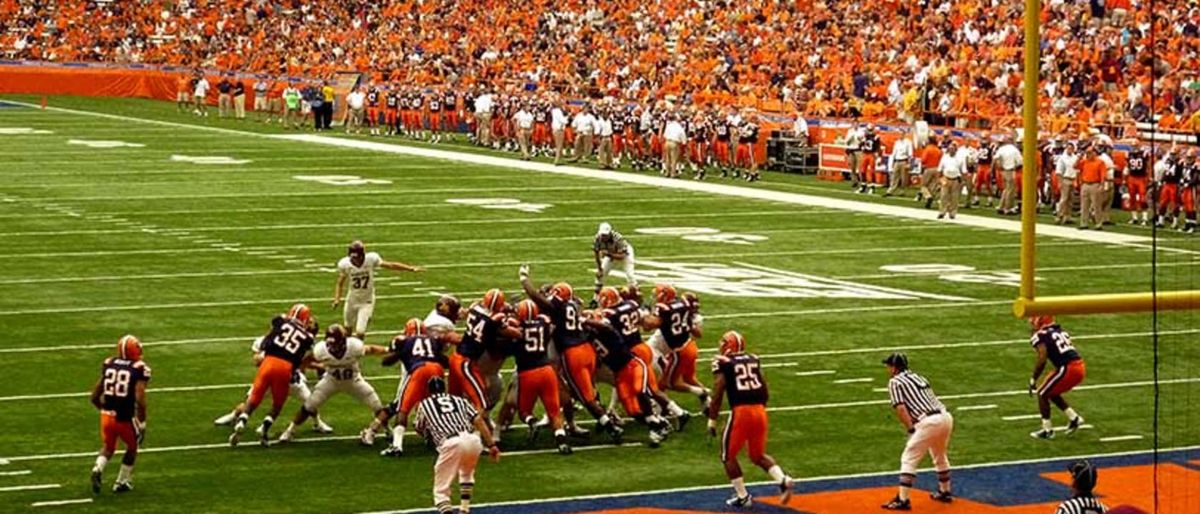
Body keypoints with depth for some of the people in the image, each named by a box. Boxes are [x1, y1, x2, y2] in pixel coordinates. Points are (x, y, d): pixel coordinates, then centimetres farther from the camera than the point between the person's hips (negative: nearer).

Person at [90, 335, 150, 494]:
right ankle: (122, 482, 30)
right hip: (126, 418, -4)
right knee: (132, 447, 25)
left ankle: (98, 469, -3)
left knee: (108, 447, 26)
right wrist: (142, 423, -8)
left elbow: (94, 397, 8)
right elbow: (140, 399, -19)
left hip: (107, 415, 4)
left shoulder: (108, 365, 4)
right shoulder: (139, 369, -10)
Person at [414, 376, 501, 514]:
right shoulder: (459, 400, 28)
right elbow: (478, 421, 16)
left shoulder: (424, 404, 24)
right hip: (473, 440, 3)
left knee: (441, 490, 4)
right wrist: (491, 445, 14)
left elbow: (420, 430, 37)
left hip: (451, 443, -3)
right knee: (466, 473, 35)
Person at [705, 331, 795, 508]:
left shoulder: (723, 363, -2)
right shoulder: (754, 360, 14)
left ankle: (743, 497, 14)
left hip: (740, 411, -5)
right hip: (760, 410, 5)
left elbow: (717, 395, -6)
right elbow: (765, 392, 15)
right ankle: (784, 480, 0)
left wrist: (712, 422, 1)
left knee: (728, 456, 14)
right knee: (758, 455, 21)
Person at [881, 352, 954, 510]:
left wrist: (912, 431, -5)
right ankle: (945, 492, 42)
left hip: (929, 421, -8)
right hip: (946, 417, 8)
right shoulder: (918, 377, 27)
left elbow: (901, 408, -7)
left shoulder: (895, 382, 5)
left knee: (908, 459, -2)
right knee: (939, 456, 29)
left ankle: (903, 500, -8)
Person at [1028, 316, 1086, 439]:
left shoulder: (1040, 336, -3)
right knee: (1052, 393, 25)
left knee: (1042, 394, 9)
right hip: (1080, 368, 8)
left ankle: (1047, 429, 9)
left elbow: (1042, 360, -12)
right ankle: (1074, 418, 21)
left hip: (1067, 369, -8)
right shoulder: (1061, 331, 22)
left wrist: (1033, 380, -5)